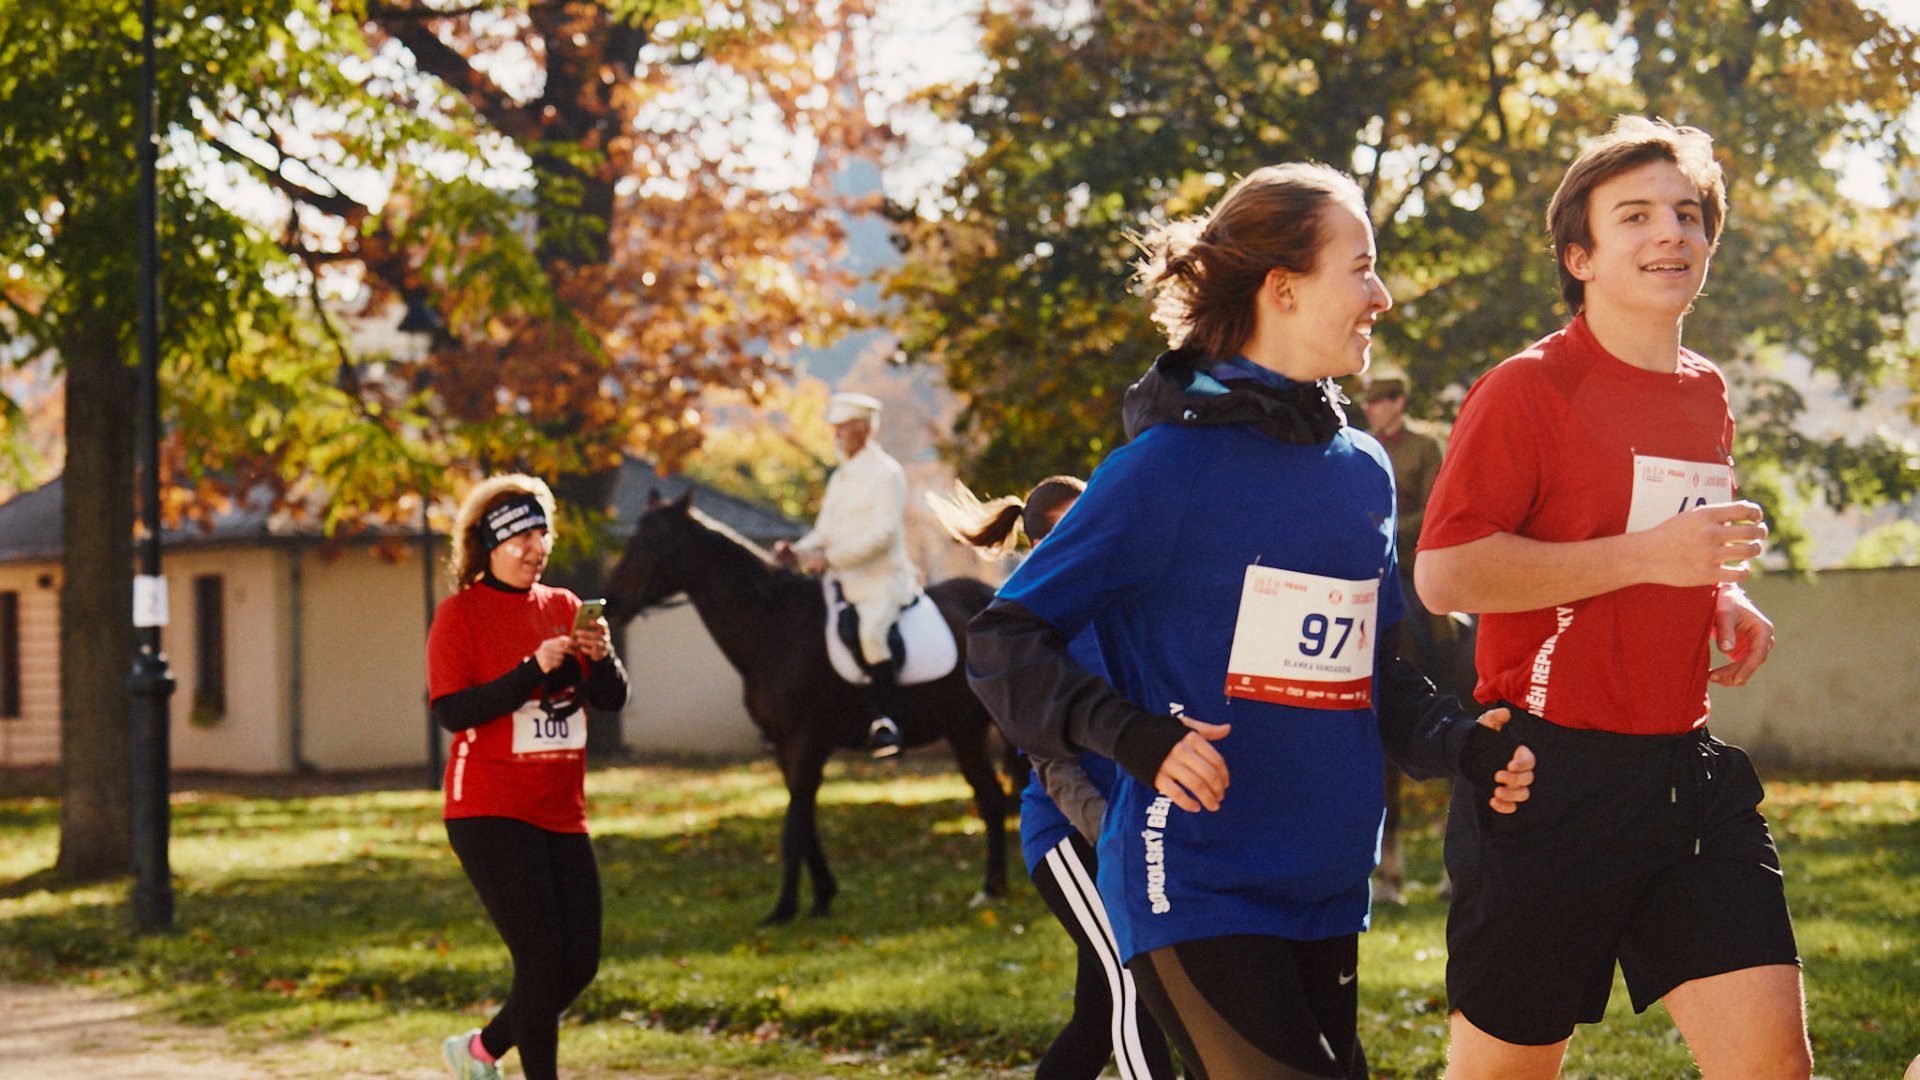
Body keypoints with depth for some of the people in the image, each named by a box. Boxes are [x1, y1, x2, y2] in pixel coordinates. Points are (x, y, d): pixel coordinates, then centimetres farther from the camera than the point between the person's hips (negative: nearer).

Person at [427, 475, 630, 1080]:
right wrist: (534, 669, -22)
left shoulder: (564, 608, 11)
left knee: (580, 961, 6)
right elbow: (453, 711, -16)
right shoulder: (460, 615, -5)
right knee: (542, 956, -12)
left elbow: (613, 699, 8)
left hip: (561, 812, 6)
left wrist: (600, 656, -13)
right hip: (490, 812, -6)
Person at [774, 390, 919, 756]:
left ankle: (887, 720, -29)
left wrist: (831, 558, -24)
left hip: (883, 581, -9)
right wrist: (797, 551, -2)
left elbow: (883, 533, -18)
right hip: (844, 582, 9)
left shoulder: (886, 473, -7)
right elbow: (825, 533, 20)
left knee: (871, 633, -32)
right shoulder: (839, 478, 18)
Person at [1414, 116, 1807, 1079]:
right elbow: (1444, 574, -17)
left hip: (1687, 773, 6)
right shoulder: (1527, 389, -9)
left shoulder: (1707, 396, 15)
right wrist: (1648, 555, -21)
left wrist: (1722, 600, 9)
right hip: (1551, 776, -6)